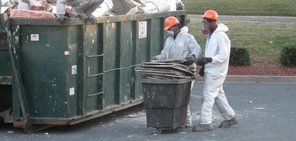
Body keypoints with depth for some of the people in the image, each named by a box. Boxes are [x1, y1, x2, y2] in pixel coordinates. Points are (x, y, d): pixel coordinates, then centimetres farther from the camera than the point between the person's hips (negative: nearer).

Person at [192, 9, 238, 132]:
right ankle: (230, 117, 27)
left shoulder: (221, 36, -18)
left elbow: (223, 56, -23)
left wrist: (208, 59, -30)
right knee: (218, 95, 16)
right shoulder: (211, 35, 13)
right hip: (210, 70, 10)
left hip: (216, 72, -10)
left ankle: (205, 123, -8)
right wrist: (204, 63, 16)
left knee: (208, 95, -10)